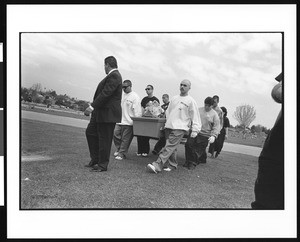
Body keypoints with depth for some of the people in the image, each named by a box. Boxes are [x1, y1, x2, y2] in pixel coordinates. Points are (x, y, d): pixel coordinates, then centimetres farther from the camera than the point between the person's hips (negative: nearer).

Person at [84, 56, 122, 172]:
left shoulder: (114, 76, -15)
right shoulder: (113, 75, 16)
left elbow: (105, 93, -24)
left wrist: (92, 106, -26)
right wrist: (93, 106, 21)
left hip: (108, 113, -11)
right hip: (101, 112, 11)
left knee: (104, 139, -1)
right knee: (90, 132, 16)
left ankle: (102, 165, 11)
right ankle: (95, 159, 25)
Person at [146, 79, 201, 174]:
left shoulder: (191, 101, 1)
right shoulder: (174, 98, 18)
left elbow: (195, 117, -2)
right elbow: (168, 111, 25)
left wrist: (195, 130, -8)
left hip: (180, 128, -6)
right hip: (169, 126, 6)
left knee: (170, 146, -16)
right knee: (172, 147, 7)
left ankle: (158, 165, -23)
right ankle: (172, 165, 19)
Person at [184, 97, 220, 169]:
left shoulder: (214, 114, -1)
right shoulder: (199, 110, 9)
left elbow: (216, 127, -6)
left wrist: (213, 136, -19)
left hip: (204, 135, -3)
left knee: (199, 149, -4)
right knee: (188, 145, -4)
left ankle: (193, 163, 9)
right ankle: (188, 161, 11)